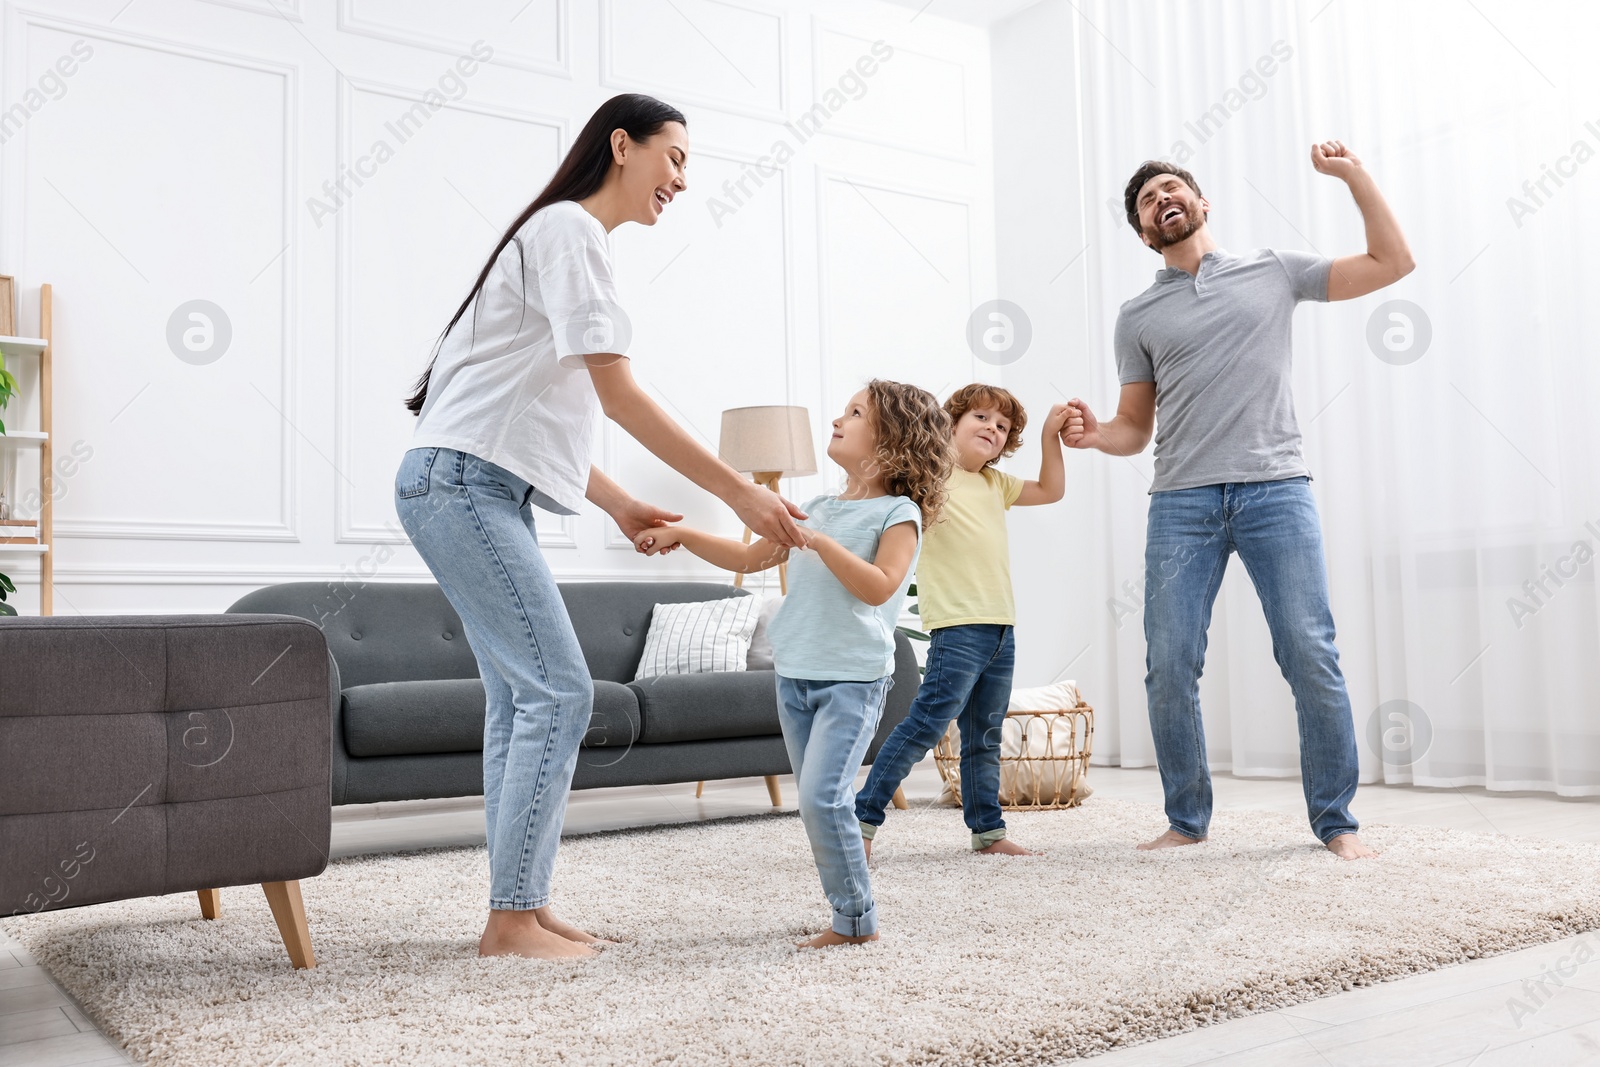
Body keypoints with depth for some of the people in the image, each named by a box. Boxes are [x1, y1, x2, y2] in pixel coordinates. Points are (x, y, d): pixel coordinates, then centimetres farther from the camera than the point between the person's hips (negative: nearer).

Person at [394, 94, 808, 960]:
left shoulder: (572, 238, 21)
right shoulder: (567, 229, -9)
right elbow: (619, 397, -18)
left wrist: (618, 504, 14)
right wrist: (740, 491, -17)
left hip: (479, 490, 10)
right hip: (462, 482, -10)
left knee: (522, 698, 8)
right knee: (558, 690, -11)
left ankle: (523, 907, 14)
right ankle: (511, 919, -5)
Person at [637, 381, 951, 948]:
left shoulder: (898, 513, -5)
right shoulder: (818, 509, 16)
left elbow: (880, 587, -19)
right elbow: (750, 557, 22)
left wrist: (820, 541, -22)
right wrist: (682, 534, 15)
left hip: (854, 678, -7)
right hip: (795, 675, 7)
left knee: (822, 797, -15)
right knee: (817, 801, 8)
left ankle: (857, 920, -1)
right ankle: (848, 916, 17)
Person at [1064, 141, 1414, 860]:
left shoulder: (1272, 271, 15)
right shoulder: (1138, 315, 17)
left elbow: (1392, 262, 15)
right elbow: (1135, 428, 17)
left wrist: (1352, 173, 9)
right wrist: (1095, 436, -5)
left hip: (1275, 490, -1)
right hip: (1182, 503, 1)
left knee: (1311, 658, -8)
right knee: (1169, 669, -5)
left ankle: (1335, 819, 7)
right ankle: (1187, 819, 11)